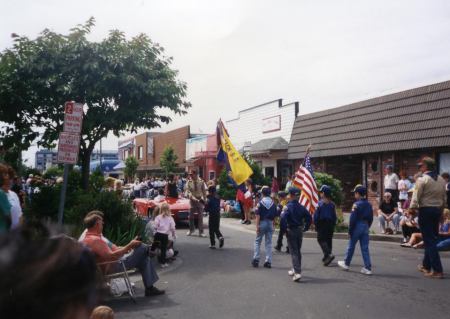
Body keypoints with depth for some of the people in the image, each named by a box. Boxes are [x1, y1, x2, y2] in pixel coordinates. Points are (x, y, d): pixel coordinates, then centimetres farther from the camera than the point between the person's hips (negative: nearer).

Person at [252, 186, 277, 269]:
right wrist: (273, 225, 14)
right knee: (269, 242, 8)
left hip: (262, 223, -3)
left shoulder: (260, 202, -8)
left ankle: (256, 259, 5)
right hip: (270, 223, 3)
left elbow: (258, 216, -13)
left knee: (257, 241, 9)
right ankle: (268, 261, 8)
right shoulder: (273, 203, 4)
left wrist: (257, 226, -13)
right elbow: (275, 215, 6)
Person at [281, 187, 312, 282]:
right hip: (300, 231, 6)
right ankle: (295, 270, 31)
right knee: (298, 251, 18)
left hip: (291, 231, -6)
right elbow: (309, 217, 4)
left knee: (293, 252, -3)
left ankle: (297, 272, -13)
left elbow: (283, 218, -25)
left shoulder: (288, 206, -14)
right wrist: (305, 228, 10)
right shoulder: (301, 207, 5)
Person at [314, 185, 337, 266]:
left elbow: (316, 215, -9)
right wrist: (333, 225, 16)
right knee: (329, 240, 11)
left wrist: (315, 224, 0)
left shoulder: (320, 203, -10)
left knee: (321, 240, -4)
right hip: (330, 224, 6)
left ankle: (329, 254, -22)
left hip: (322, 224, -6)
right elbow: (334, 216, 9)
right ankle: (326, 257, 17)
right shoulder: (332, 204, 6)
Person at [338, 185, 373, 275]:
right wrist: (367, 227, 19)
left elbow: (353, 218, -16)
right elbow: (371, 218, 13)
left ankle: (346, 263, 22)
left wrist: (350, 230, -10)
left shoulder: (356, 204, -14)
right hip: (365, 227, 6)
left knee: (351, 246, 8)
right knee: (365, 248, 6)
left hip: (357, 226, -6)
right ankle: (368, 268, 4)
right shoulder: (369, 204, 8)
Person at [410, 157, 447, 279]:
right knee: (432, 239, 17)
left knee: (429, 241, -3)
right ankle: (426, 265, 29)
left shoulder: (422, 180, -12)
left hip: (425, 210, -7)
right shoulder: (441, 180, 9)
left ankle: (437, 270, -5)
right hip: (437, 210, 7)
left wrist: (412, 209, -5)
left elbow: (416, 198, -16)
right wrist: (440, 211, 20)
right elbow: (444, 198, 12)